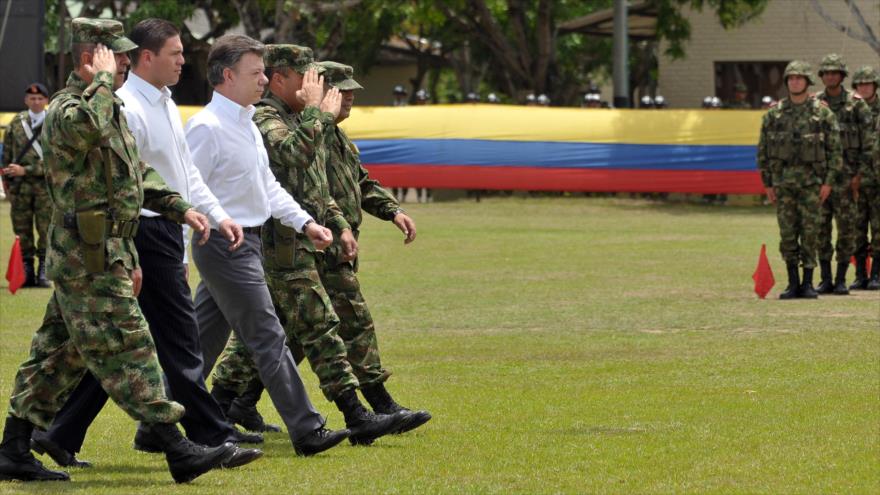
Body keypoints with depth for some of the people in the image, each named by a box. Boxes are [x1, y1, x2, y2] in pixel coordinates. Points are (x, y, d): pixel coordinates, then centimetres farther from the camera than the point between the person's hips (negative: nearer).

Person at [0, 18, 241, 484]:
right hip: (89, 257, -10)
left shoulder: (110, 107, 18)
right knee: (128, 352, -8)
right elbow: (87, 127, -40)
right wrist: (102, 78, -25)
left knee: (59, 356, 11)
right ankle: (179, 452, -8)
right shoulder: (66, 109, -14)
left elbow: (137, 174, 27)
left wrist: (180, 208, 18)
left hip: (107, 252, 10)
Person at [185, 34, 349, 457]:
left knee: (203, 342, 13)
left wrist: (305, 223, 10)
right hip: (225, 246, -10)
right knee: (268, 339, -6)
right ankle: (306, 431, -2)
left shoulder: (247, 124, 14)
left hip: (244, 243, 10)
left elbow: (268, 187, 21)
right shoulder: (207, 128, -16)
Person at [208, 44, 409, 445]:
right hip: (282, 244, -10)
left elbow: (315, 185, 28)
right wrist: (315, 110, -20)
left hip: (298, 243, 10)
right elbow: (296, 153, -32)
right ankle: (357, 419, -12)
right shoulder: (264, 119, -12)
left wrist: (339, 225, 20)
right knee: (320, 329, -10)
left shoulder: (298, 120, 21)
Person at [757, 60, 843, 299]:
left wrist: (828, 181, -7)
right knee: (787, 234, 1)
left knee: (810, 232, -2)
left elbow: (835, 149, 0)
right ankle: (793, 283, 8)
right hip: (783, 179, 2)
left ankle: (808, 283, 5)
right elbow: (763, 149, 9)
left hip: (811, 180, -2)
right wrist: (767, 183, 4)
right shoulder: (773, 113, 6)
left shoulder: (822, 112, 0)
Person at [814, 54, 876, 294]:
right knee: (820, 228, 2)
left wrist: (859, 174, -9)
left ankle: (841, 280, 3)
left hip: (845, 172, -3)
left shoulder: (856, 103, -1)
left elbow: (868, 140, -2)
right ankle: (825, 280, 8)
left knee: (846, 228, -2)